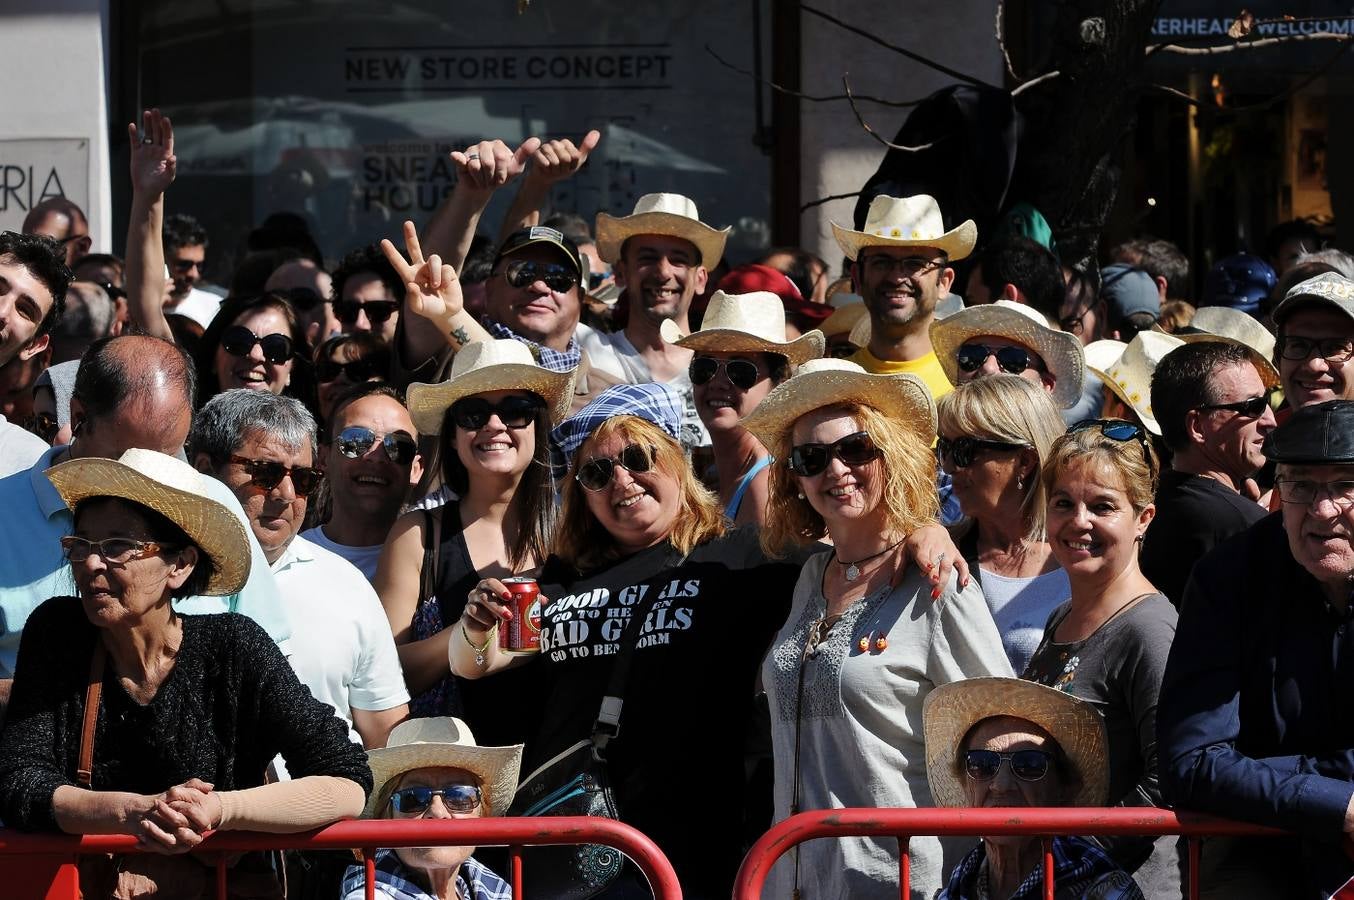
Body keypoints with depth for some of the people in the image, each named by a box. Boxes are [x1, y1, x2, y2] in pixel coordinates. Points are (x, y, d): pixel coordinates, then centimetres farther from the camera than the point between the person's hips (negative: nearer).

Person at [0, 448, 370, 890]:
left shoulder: (235, 649, -7)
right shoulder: (55, 633, -1)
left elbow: (348, 786, -11)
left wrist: (219, 808, -26)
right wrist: (134, 812, -26)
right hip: (84, 887, 2)